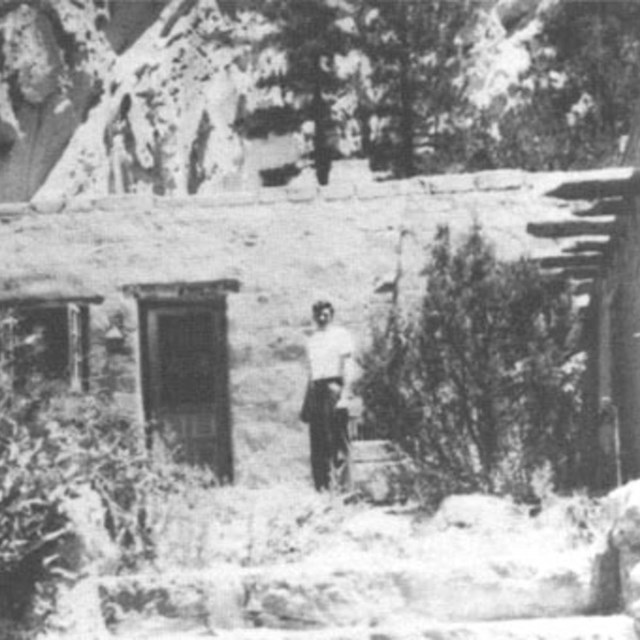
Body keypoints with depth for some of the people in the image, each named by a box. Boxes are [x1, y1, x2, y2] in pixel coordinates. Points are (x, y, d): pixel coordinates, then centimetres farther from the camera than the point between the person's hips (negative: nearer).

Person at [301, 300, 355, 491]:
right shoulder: (313, 339, 21)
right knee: (318, 444, 3)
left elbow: (348, 367, -4)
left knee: (338, 441, -9)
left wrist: (344, 395, -15)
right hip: (315, 390, 6)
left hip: (334, 387, -6)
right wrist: (306, 404, 17)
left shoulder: (341, 335, 2)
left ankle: (341, 484, -11)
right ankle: (322, 486, 6)